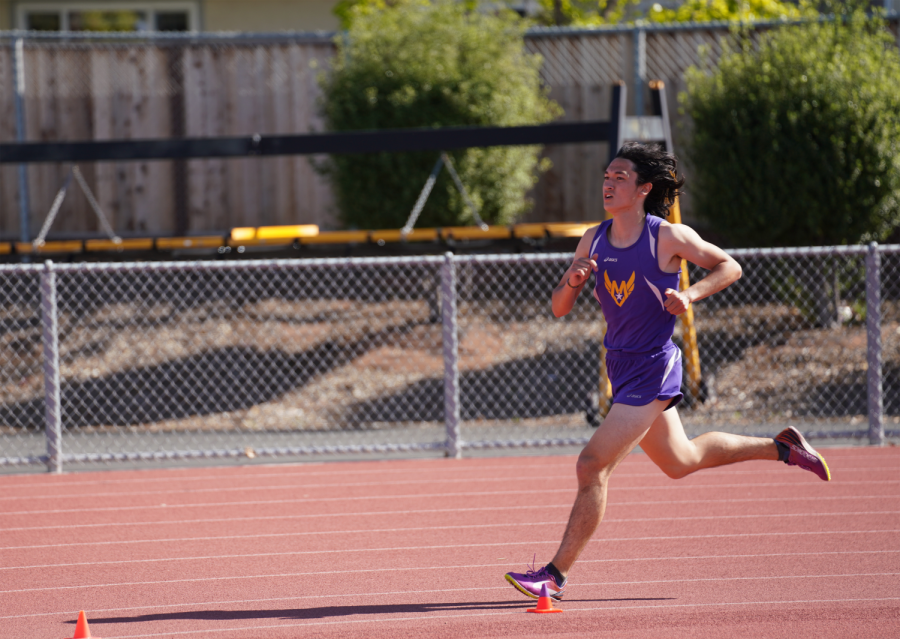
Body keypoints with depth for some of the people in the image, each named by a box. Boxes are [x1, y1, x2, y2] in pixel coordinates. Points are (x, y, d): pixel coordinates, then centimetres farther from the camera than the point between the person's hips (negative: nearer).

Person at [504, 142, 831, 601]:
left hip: (653, 369, -8)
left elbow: (730, 266, -3)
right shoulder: (593, 241, 2)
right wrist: (572, 281, -19)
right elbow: (559, 308, 3)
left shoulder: (669, 237, -14)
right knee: (679, 461, 25)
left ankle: (557, 573, -8)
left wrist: (689, 295, -20)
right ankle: (782, 448, 43)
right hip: (622, 369, 8)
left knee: (593, 466, -14)